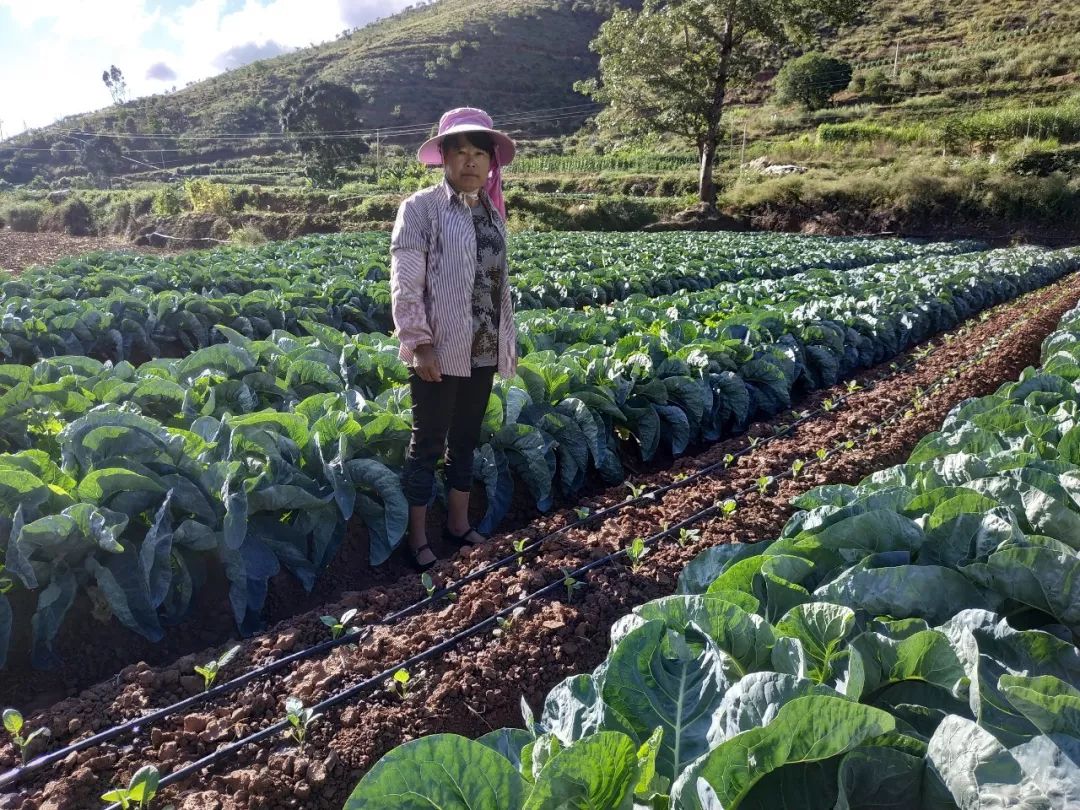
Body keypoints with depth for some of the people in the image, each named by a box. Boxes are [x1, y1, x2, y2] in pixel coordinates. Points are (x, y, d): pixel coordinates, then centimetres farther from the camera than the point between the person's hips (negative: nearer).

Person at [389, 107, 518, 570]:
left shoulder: (492, 210, 12)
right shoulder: (421, 208, -7)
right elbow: (405, 283, -12)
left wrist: (509, 338, 14)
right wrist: (420, 343, -19)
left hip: (483, 351, 6)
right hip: (440, 352, -6)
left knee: (466, 441, 16)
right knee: (428, 444, 3)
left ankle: (458, 523, 31)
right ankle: (418, 537, 16)